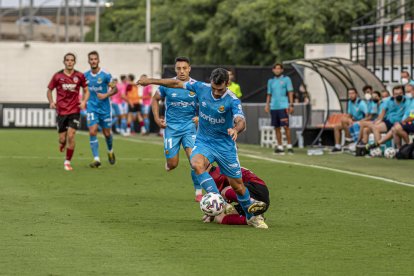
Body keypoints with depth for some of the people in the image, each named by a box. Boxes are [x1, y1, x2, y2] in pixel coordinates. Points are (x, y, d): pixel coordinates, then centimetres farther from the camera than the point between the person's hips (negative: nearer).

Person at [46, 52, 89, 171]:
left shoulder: (79, 76, 0)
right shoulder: (57, 76, 0)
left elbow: (86, 91, 10)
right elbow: (49, 90, 9)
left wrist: (84, 101, -9)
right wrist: (51, 102, -8)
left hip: (75, 110, -1)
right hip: (61, 111, 1)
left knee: (71, 135, -14)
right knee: (62, 138, 1)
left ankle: (68, 161, -1)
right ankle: (62, 144, 40)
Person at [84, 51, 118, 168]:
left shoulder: (105, 75, -9)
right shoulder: (85, 76, 2)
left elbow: (115, 89, -6)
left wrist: (106, 95, -21)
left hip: (105, 108, -2)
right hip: (92, 108, 2)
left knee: (107, 133, 8)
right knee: (92, 132, -14)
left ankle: (110, 151, 39)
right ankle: (96, 159, -12)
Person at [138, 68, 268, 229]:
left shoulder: (232, 100, -20)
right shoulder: (201, 88, -9)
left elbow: (241, 122, -35)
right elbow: (177, 83, 4)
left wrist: (236, 129, -59)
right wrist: (151, 81, 7)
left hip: (225, 145, -2)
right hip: (203, 142, 2)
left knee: (237, 184, 4)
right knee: (197, 164, -33)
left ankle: (251, 216, 27)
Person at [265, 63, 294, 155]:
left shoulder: (286, 79, 3)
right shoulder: (271, 81, 16)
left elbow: (290, 92, 0)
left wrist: (291, 105, -8)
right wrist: (267, 105, 7)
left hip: (283, 106, -4)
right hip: (274, 107, 4)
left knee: (285, 126, -10)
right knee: (276, 127, 4)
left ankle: (289, 146, -4)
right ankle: (280, 147, 8)